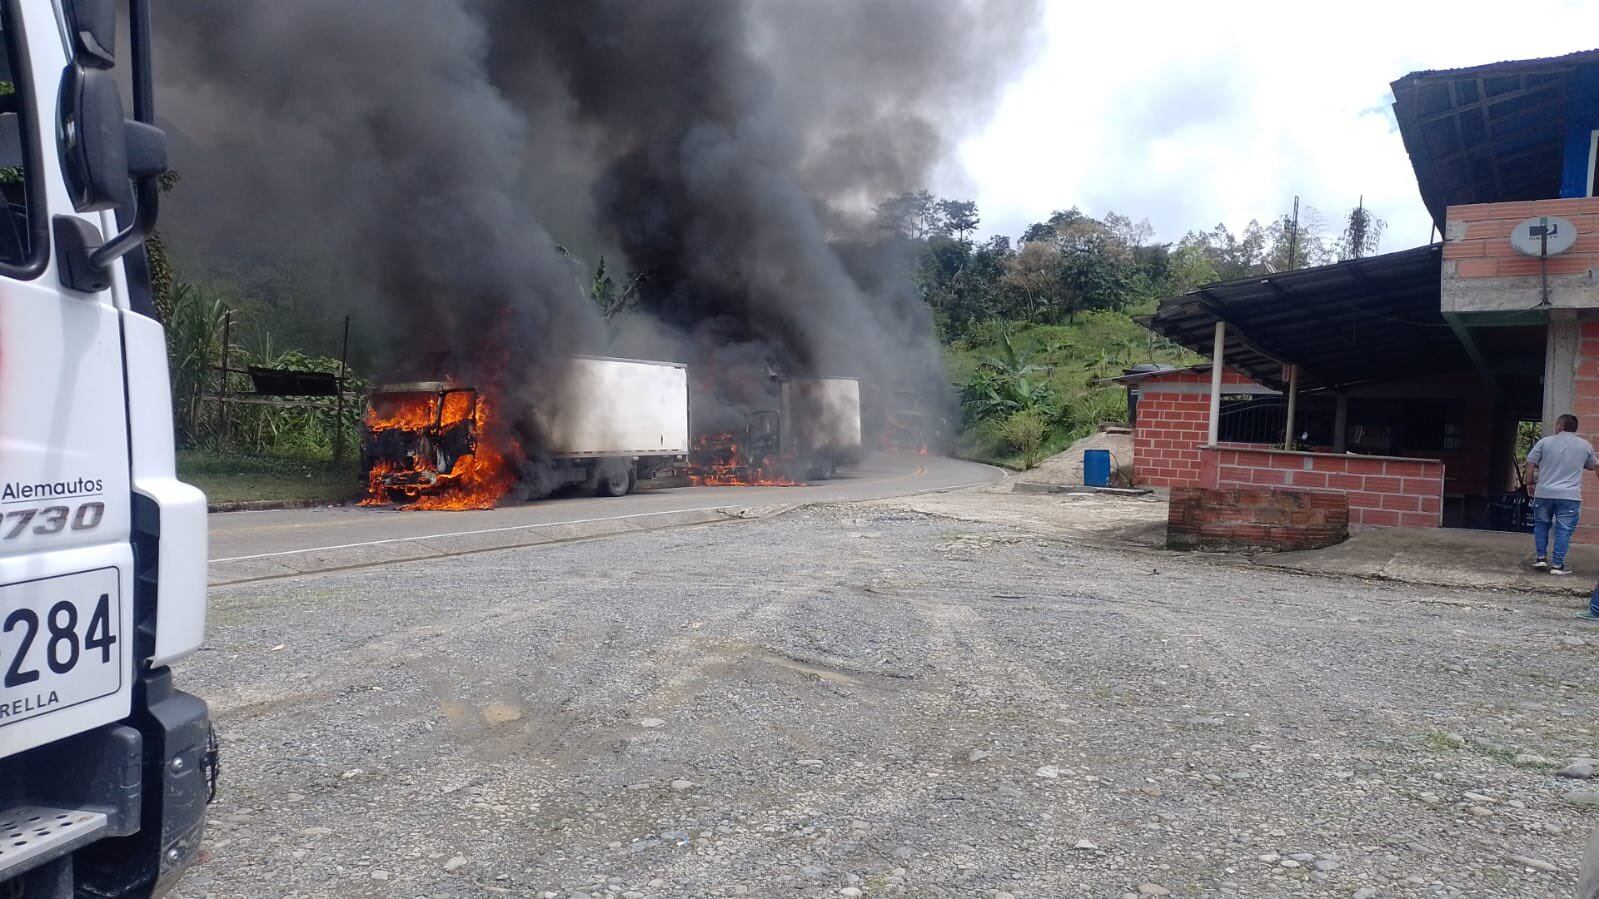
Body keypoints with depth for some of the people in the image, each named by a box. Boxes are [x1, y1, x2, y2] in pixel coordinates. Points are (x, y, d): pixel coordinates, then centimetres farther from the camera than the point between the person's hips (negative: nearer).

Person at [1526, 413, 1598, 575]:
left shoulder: (1545, 442, -1)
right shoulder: (1585, 445, 4)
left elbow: (1530, 464, -1)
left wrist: (1530, 483, 11)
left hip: (1544, 493, 0)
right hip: (1570, 496, 0)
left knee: (1541, 524, 17)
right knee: (1564, 530, 2)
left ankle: (1541, 558, 14)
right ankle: (1557, 565, 0)